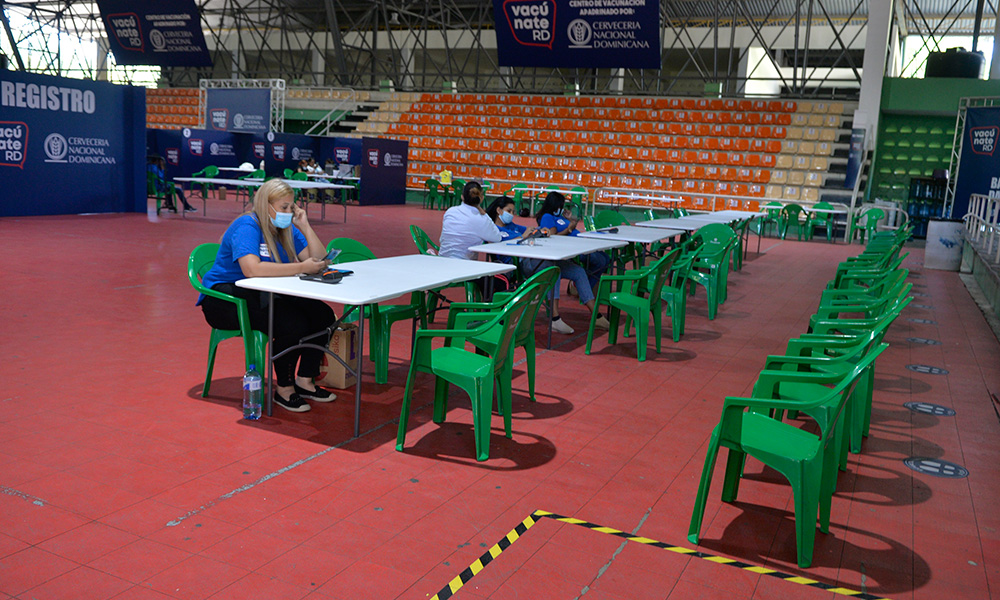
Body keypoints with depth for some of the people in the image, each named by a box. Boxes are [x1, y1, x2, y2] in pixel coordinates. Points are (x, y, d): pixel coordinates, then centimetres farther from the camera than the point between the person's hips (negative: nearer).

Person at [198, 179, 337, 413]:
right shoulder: (247, 226, -16)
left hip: (263, 297, 8)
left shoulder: (287, 230, 9)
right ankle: (284, 389, -12)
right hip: (226, 300, -8)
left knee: (323, 315, -10)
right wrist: (301, 267, -35)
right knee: (293, 323, -30)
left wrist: (305, 226, -7)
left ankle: (304, 380, 2)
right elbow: (251, 268, -34)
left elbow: (319, 260, 3)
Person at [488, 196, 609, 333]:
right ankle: (555, 319, -42)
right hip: (520, 263, -9)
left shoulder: (512, 226, 32)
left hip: (536, 259, 9)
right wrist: (522, 237, -14)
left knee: (578, 271, -4)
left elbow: (533, 231, 29)